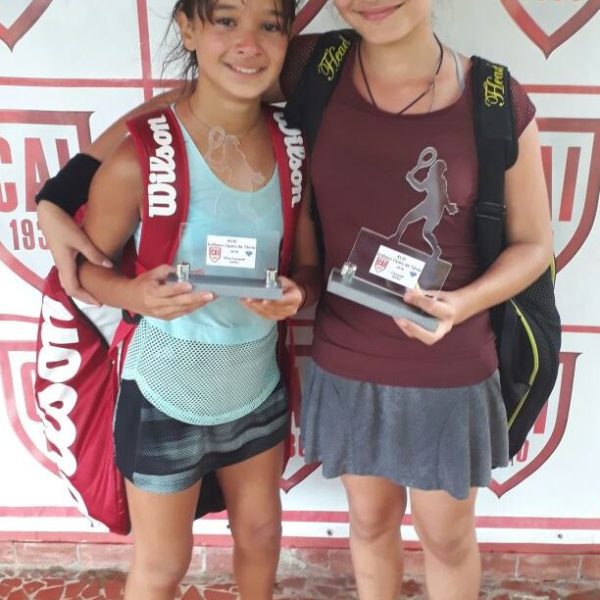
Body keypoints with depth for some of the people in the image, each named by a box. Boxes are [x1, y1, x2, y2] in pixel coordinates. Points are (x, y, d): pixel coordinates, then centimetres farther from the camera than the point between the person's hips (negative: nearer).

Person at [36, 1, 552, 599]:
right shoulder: (308, 68, -10)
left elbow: (533, 242, -2)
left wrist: (461, 303, -22)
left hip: (448, 373, -1)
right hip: (344, 366, 2)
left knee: (448, 537, 21)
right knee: (371, 520, 25)